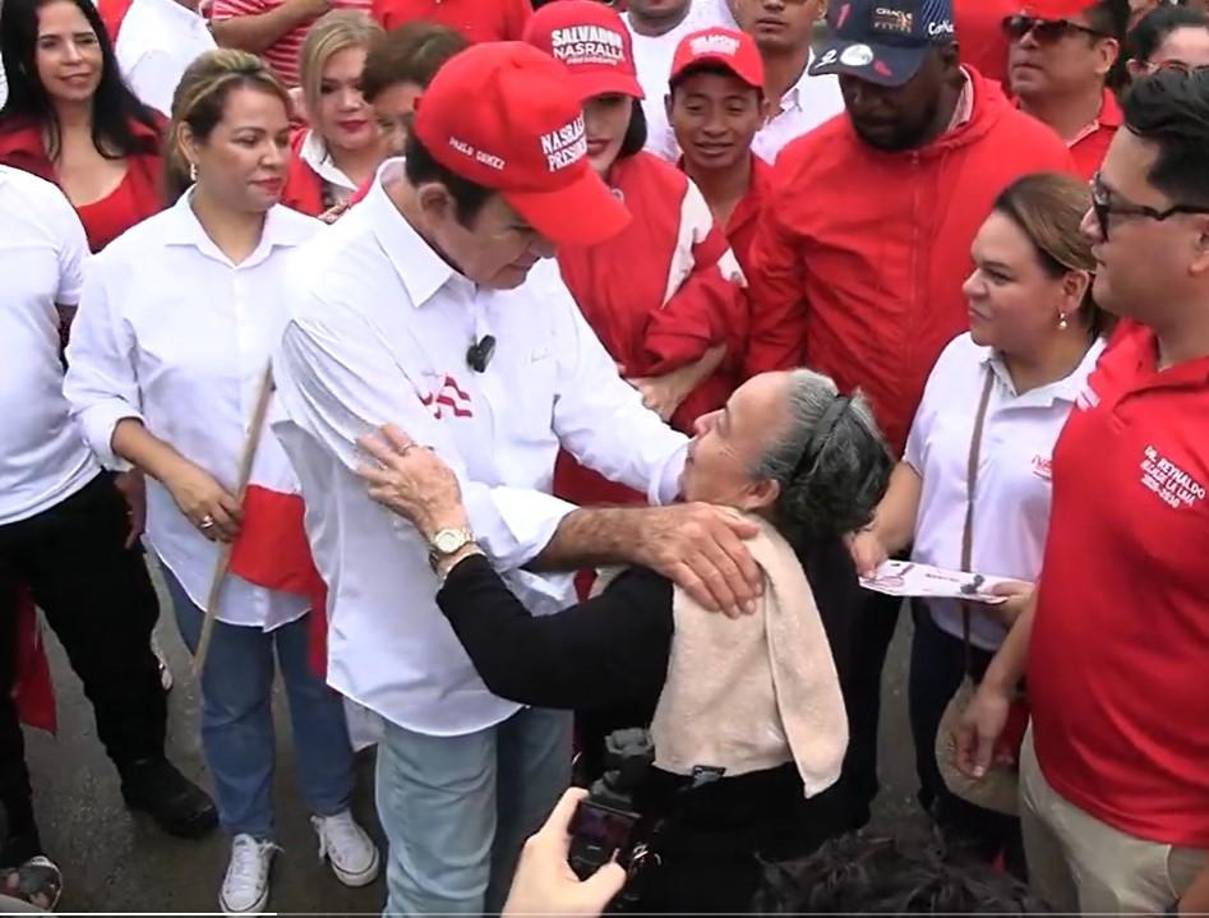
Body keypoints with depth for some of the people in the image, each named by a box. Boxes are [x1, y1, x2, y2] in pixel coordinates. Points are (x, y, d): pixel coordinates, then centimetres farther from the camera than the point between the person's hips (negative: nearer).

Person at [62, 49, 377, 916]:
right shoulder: (128, 264, -10)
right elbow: (97, 395, -4)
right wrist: (174, 471, -17)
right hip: (205, 535, 1)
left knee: (322, 680, 21)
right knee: (232, 699, 21)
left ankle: (333, 809, 48)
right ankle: (249, 836, 45)